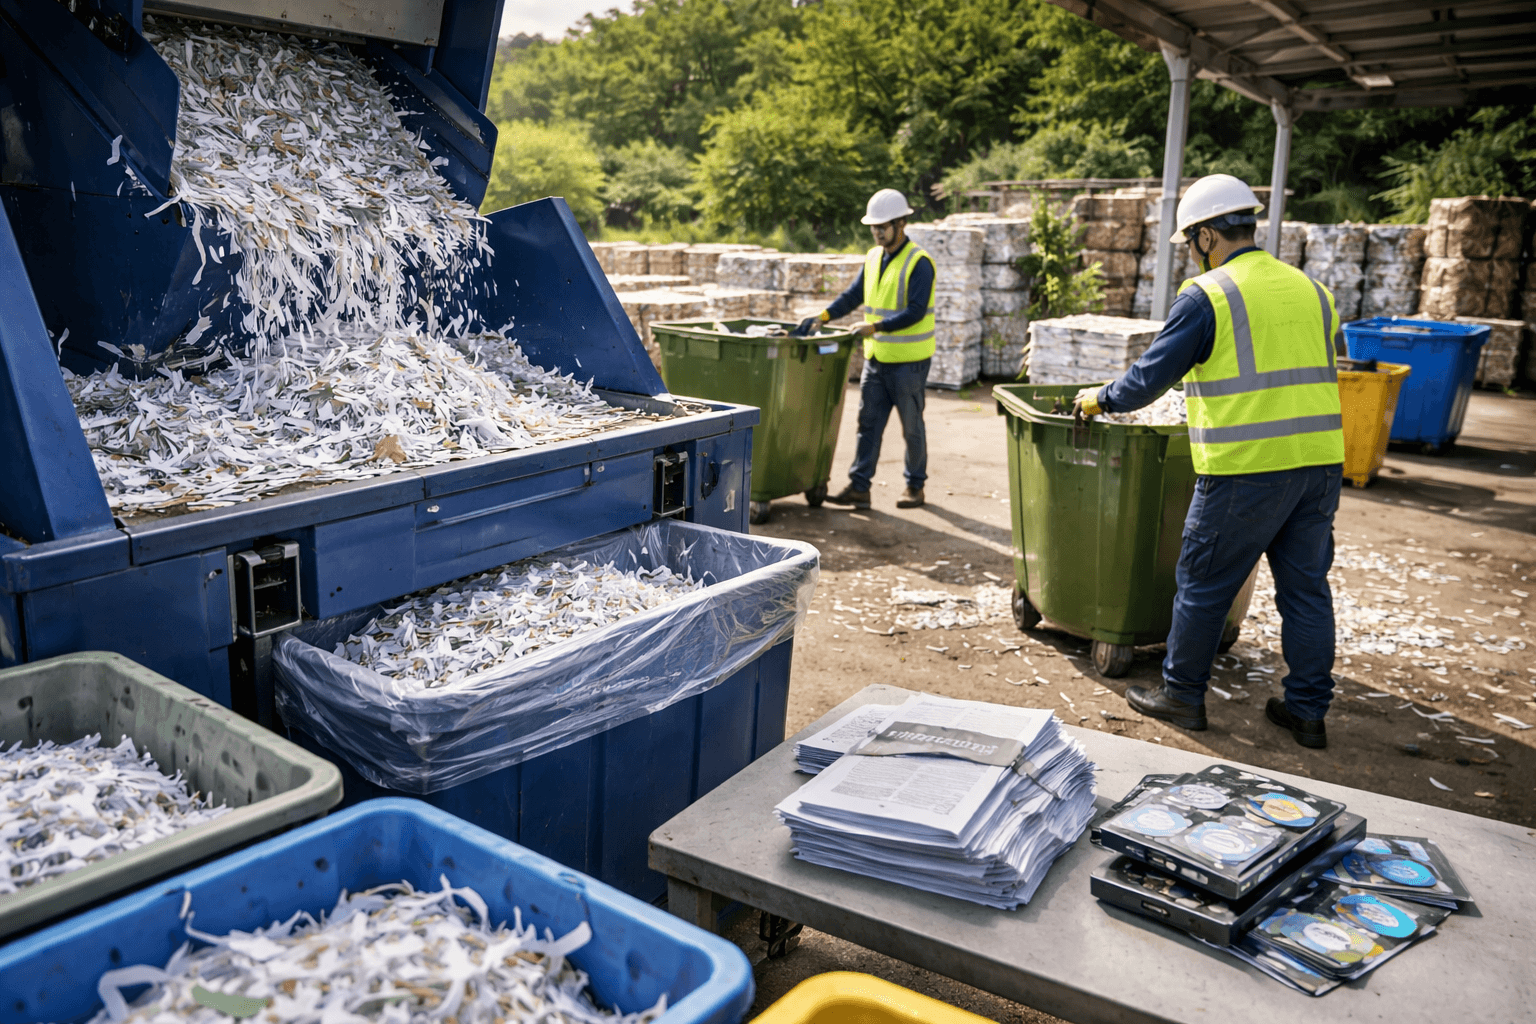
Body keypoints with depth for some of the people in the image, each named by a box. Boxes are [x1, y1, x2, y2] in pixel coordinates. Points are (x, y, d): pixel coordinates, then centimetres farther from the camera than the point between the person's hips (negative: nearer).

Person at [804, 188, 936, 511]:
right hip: (876, 357, 7)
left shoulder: (918, 262, -13)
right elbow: (853, 295, 11)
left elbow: (915, 311, -20)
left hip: (908, 360, -7)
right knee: (868, 422, 5)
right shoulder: (873, 258, 10)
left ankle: (915, 485, 19)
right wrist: (822, 316, -2)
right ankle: (859, 487, 7)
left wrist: (875, 327, -25)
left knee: (911, 424, 5)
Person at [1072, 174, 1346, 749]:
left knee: (1204, 583, 7)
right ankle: (1308, 711, 21)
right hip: (1322, 462, 7)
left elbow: (1151, 376, -6)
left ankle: (1183, 695, 19)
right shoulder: (1312, 290, 13)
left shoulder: (1208, 296, -7)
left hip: (1247, 469, -7)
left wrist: (1100, 399, 11)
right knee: (1306, 586, 13)